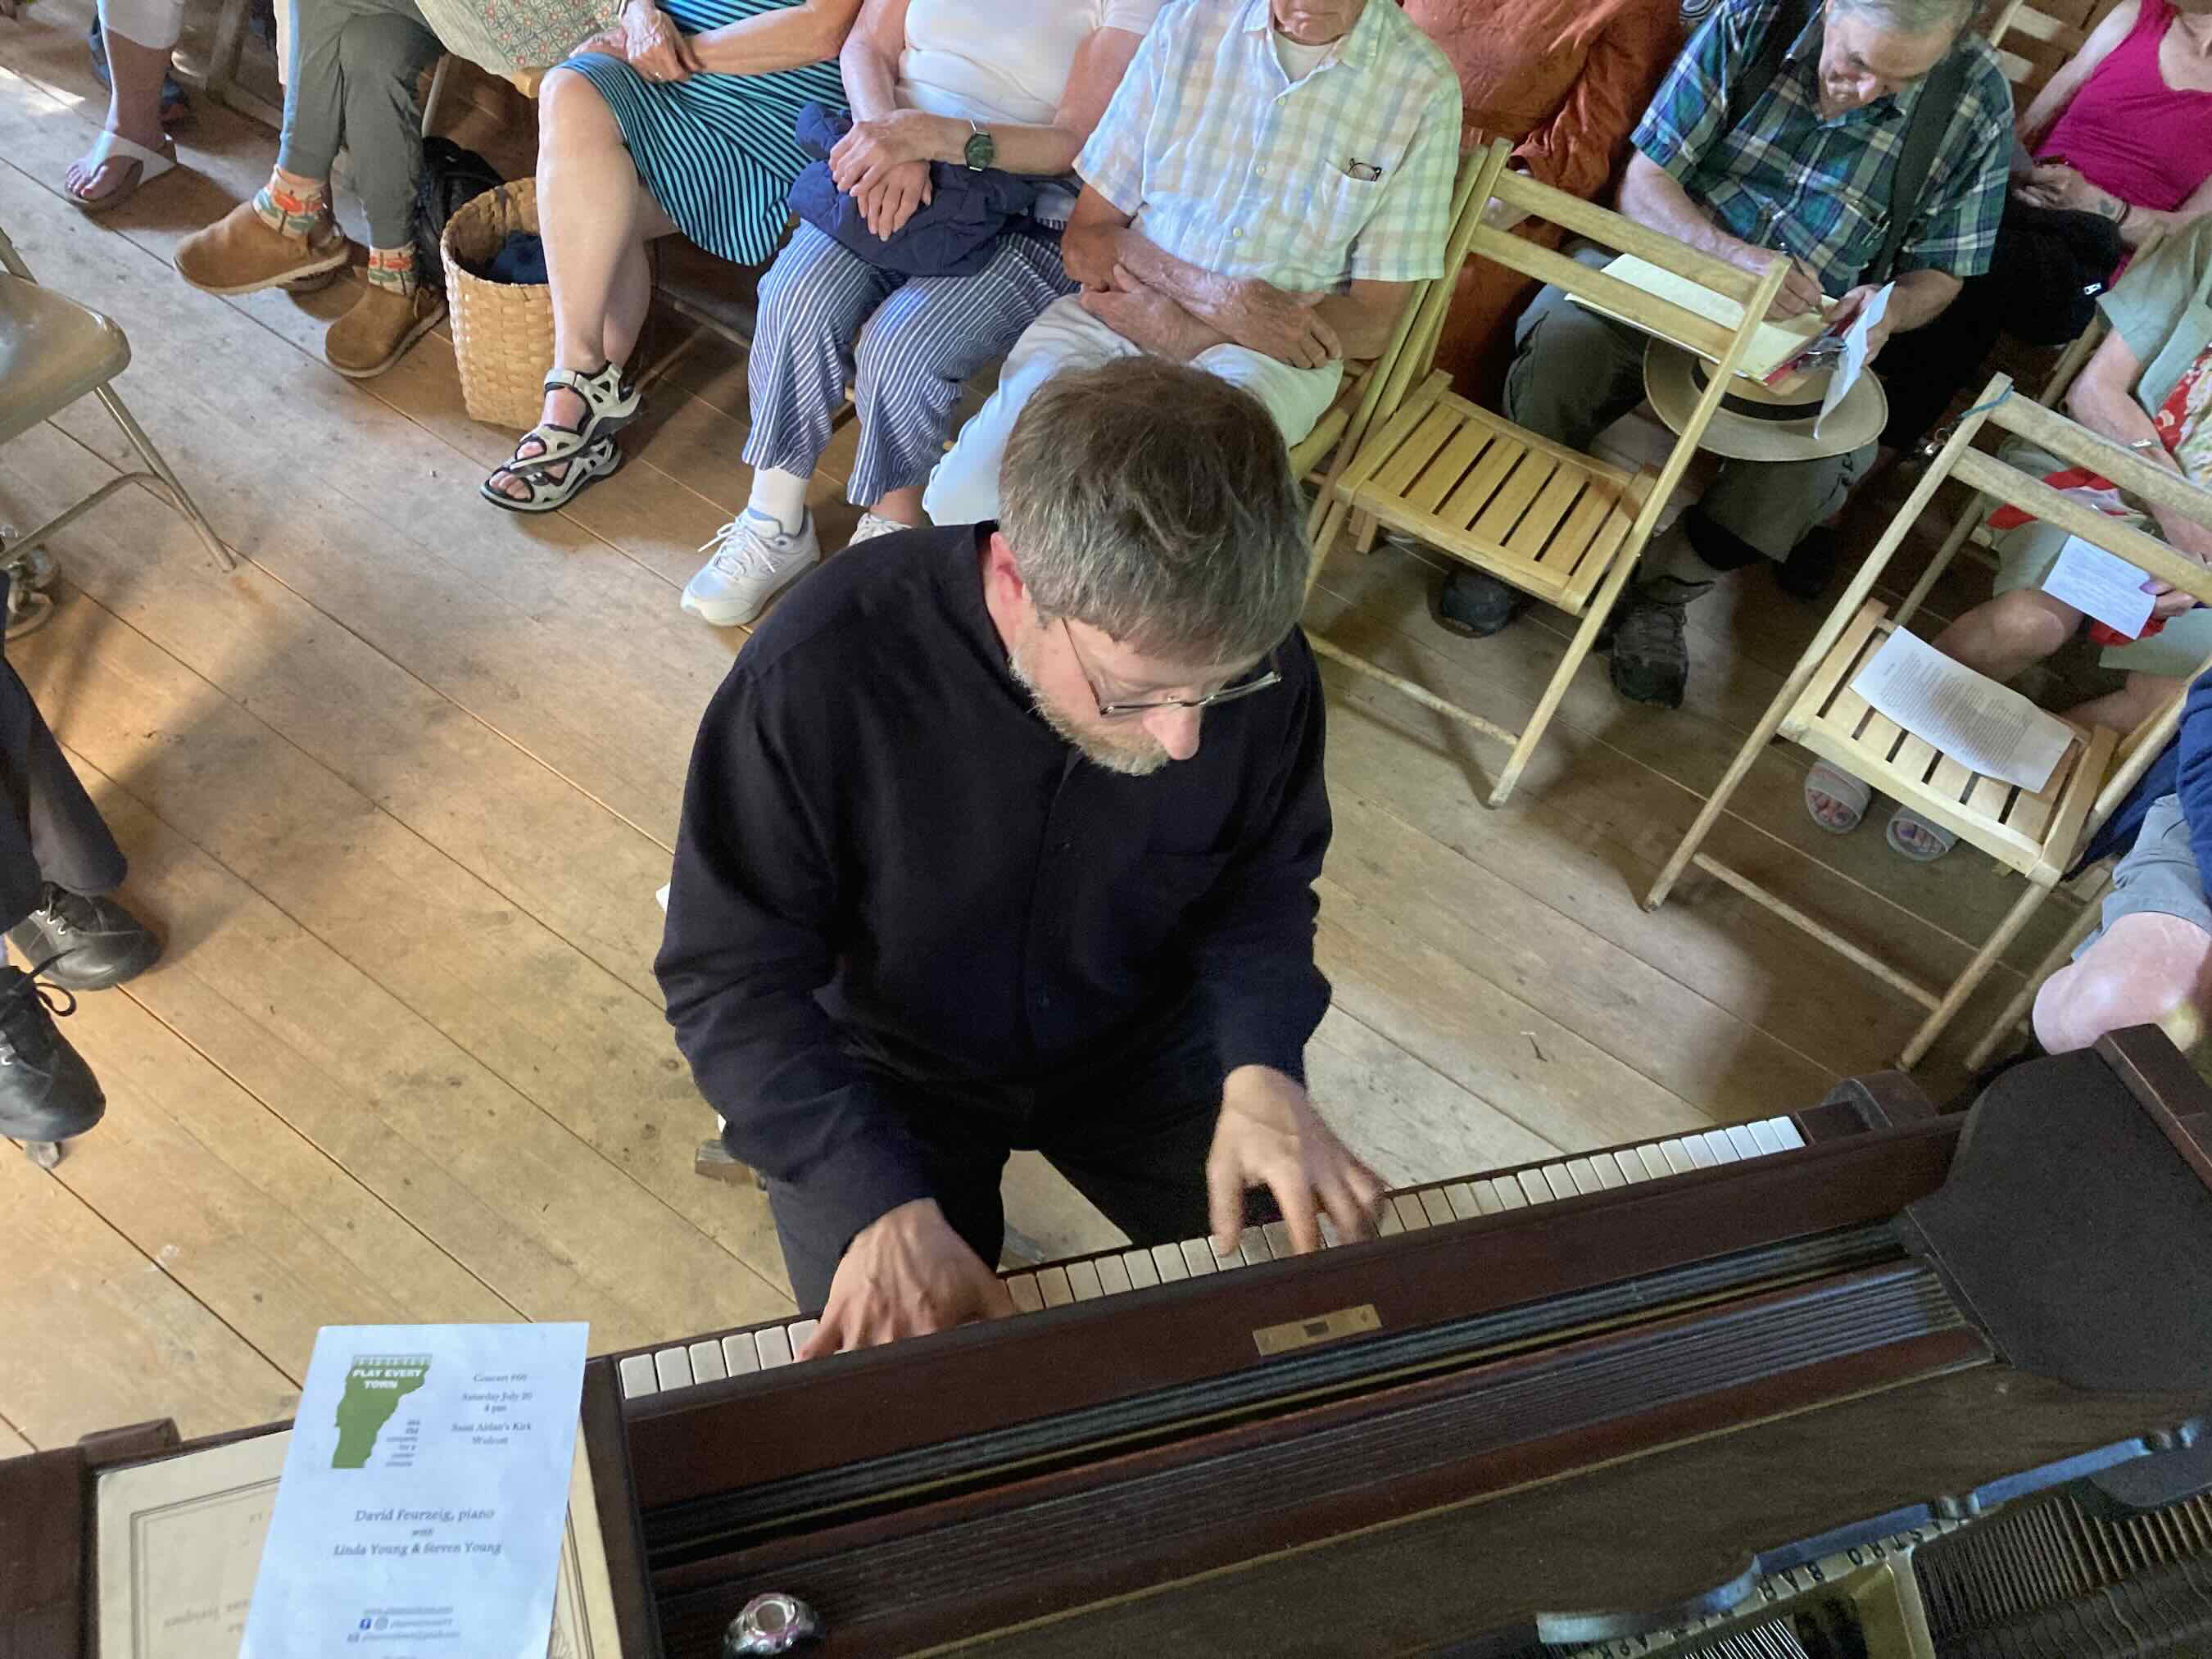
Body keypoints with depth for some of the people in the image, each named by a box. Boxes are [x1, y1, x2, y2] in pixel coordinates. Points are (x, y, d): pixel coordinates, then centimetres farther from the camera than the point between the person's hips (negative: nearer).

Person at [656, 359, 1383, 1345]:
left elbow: (1262, 886, -5)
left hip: (1138, 1046, 3)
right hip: (881, 1071, -2)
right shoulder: (824, 670, -33)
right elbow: (729, 977, -23)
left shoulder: (1256, 660, -23)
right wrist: (883, 1203, -35)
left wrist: (1261, 1067, -23)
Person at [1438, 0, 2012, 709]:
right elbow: (1642, 185, -10)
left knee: (1824, 451, -30)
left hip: (1803, 329, 1)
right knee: (1561, 338, -32)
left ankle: (1662, 589, -4)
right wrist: (1736, 256, -29)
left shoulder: (1980, 100, -7)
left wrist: (1894, 306, -22)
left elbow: (1940, 272, 4)